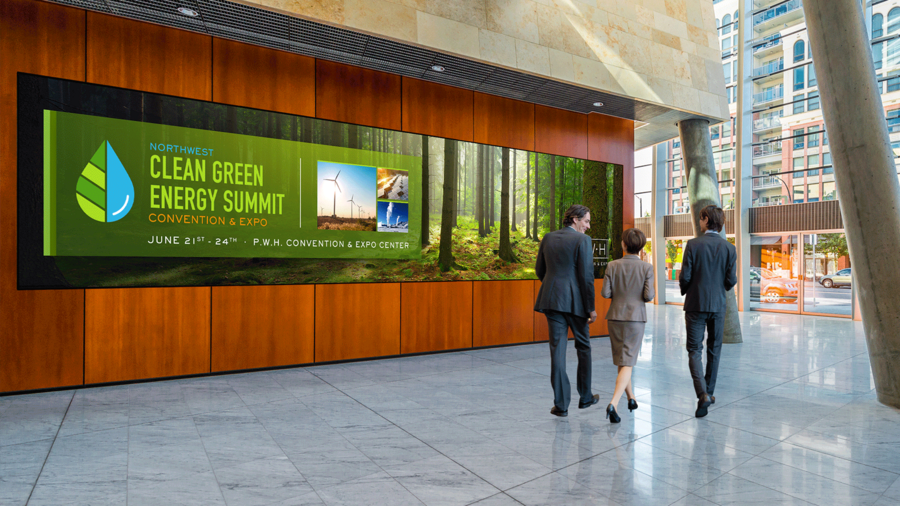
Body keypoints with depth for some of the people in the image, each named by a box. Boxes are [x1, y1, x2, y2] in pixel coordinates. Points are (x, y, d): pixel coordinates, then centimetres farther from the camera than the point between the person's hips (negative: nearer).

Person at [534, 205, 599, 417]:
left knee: (557, 349, 4)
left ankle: (561, 404, 6)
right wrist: (591, 308, -5)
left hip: (552, 300, 4)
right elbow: (586, 276, -11)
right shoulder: (582, 240, -7)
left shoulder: (548, 238, 9)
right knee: (583, 347, 15)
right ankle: (585, 397, 28)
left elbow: (539, 270, 13)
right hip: (575, 301, -4)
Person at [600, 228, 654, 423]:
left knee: (621, 362, 17)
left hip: (615, 317, 2)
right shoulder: (646, 267, -6)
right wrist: (639, 295, 11)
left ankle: (631, 398, 31)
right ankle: (613, 404, -15)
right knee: (627, 364, 0)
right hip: (636, 318, -1)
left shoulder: (613, 266, -4)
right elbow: (649, 295, -11)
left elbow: (605, 293, -6)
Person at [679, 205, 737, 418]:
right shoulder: (729, 248, 0)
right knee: (714, 350, 16)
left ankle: (703, 394, -16)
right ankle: (709, 392, 26)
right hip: (718, 305, 3)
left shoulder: (693, 244, -9)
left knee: (694, 350, 0)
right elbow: (731, 280, -2)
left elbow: (685, 276, -11)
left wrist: (685, 292, 9)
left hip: (695, 304, -3)